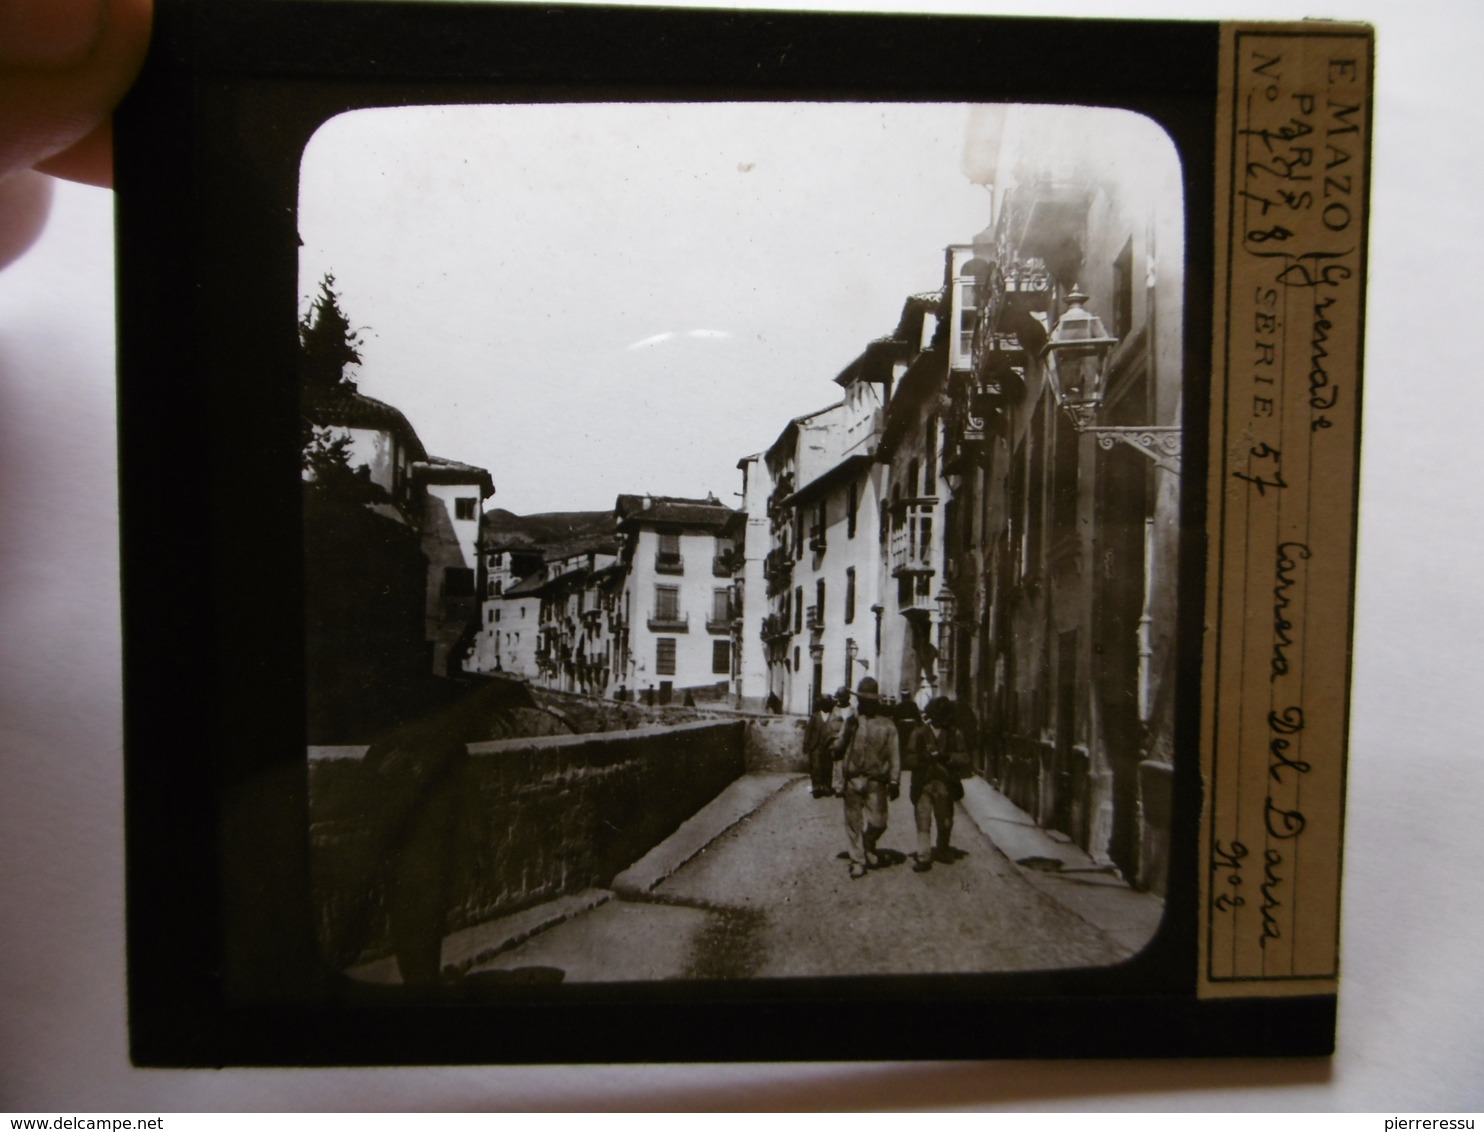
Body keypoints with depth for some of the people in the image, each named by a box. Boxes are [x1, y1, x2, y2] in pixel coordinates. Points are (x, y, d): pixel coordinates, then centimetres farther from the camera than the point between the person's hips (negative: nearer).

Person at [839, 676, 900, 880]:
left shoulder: (886, 725, 4)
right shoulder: (851, 721, 5)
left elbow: (894, 755, 3)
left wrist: (894, 782, -3)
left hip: (876, 781, 0)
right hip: (853, 779, 0)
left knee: (878, 822, 0)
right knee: (853, 821, 3)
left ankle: (868, 845, 31)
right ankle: (857, 861, 15)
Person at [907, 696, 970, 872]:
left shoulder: (955, 734, 4)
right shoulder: (919, 733, 0)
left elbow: (964, 758, 0)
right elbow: (910, 757, -3)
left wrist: (947, 757, -16)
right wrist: (926, 757, -19)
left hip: (945, 785, 2)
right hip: (923, 783, -2)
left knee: (945, 822, 15)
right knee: (923, 821, -8)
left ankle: (942, 850, 35)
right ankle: (923, 857, -5)